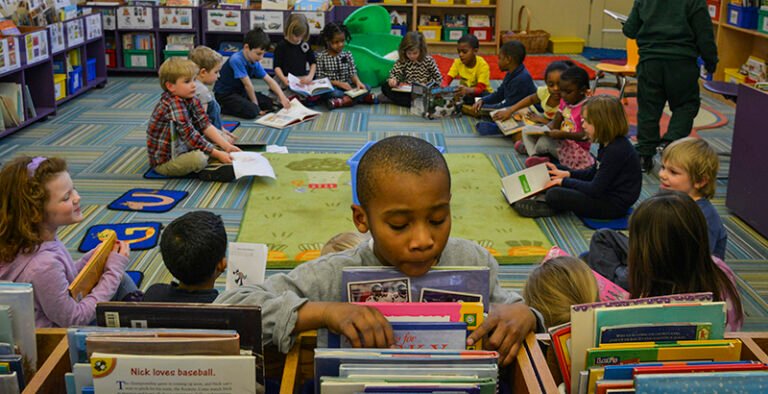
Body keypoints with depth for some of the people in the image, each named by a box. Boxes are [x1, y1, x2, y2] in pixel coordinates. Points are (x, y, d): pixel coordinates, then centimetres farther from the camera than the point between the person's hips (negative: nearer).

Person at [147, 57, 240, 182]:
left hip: (182, 150, 9)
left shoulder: (192, 100, 0)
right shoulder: (172, 105, -26)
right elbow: (190, 136, -28)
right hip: (165, 162, -9)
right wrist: (217, 154, -26)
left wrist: (226, 146, -12)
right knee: (198, 158, -34)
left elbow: (206, 125, -2)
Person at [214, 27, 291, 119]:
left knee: (270, 104, -1)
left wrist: (282, 98, -14)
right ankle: (221, 108, -7)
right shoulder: (236, 60, -27)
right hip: (224, 94, -9)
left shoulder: (255, 63, -2)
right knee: (252, 111, -29)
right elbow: (248, 85, -23)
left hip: (240, 92, 9)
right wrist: (255, 104, -16)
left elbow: (270, 81, -1)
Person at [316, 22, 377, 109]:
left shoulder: (347, 55, 8)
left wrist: (358, 82, -20)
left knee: (367, 88, -20)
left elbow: (352, 73, 5)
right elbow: (320, 79, -6)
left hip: (347, 86, 4)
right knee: (334, 93, -38)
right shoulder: (321, 57, -3)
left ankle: (343, 101, -32)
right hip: (332, 88, -4)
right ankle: (363, 98, -28)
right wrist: (339, 83, -18)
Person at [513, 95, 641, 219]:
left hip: (614, 205, -11)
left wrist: (564, 181, -13)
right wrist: (567, 174, 7)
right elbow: (594, 173, 17)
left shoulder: (616, 151, -27)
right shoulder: (609, 143, 5)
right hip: (604, 192, 11)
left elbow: (595, 189, -25)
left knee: (555, 195, -22)